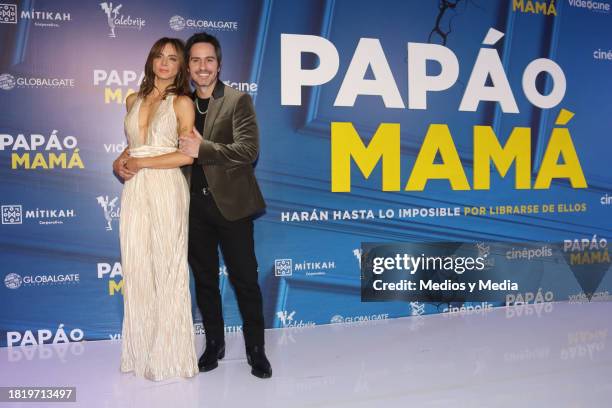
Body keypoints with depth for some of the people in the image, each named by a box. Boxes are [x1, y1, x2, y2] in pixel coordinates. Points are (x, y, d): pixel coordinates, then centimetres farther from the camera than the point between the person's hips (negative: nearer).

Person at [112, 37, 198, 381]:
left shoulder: (182, 102, -1)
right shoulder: (134, 100, 15)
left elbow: (187, 155, -9)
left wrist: (140, 163, -9)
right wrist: (121, 161, 6)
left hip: (167, 189, -5)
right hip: (135, 190, 5)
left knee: (167, 269, 0)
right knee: (137, 269, 7)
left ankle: (169, 354, 12)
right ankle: (142, 351, 18)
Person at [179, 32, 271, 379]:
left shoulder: (238, 100, -3)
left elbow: (248, 150, -15)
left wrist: (202, 149, -22)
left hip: (231, 204, -4)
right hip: (195, 206, 4)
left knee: (245, 280, 4)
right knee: (204, 279, 14)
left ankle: (256, 349, 17)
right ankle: (214, 344, 29)